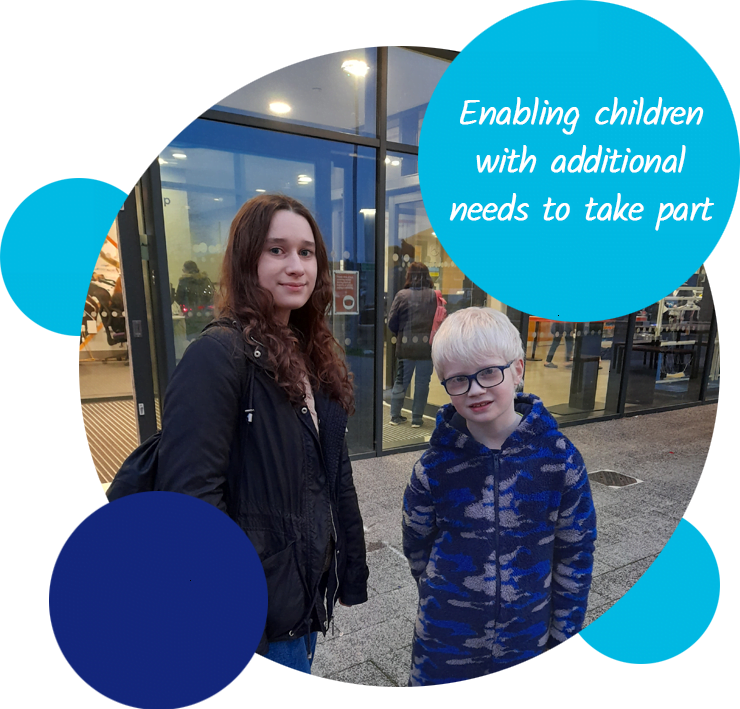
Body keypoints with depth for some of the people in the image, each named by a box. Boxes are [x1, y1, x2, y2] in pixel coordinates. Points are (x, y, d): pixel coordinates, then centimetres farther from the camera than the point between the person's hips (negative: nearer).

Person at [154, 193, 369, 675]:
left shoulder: (310, 353, 4)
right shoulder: (219, 355, -21)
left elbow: (335, 474, 8)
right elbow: (191, 497, -25)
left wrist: (351, 569, 10)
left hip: (311, 584, 7)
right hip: (261, 606, -7)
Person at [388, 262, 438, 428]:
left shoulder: (402, 295, -5)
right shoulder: (434, 296, -5)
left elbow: (392, 322, -4)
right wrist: (431, 334, 8)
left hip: (405, 345, 1)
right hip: (427, 345, -1)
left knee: (401, 380, 14)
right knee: (422, 382, 9)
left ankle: (395, 416, 20)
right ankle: (417, 418, 14)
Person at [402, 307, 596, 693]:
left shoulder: (560, 458, -15)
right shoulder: (435, 466, -15)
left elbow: (575, 553, -3)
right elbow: (417, 544, 1)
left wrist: (563, 635, 2)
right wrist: (445, 599, 10)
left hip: (527, 644, 1)